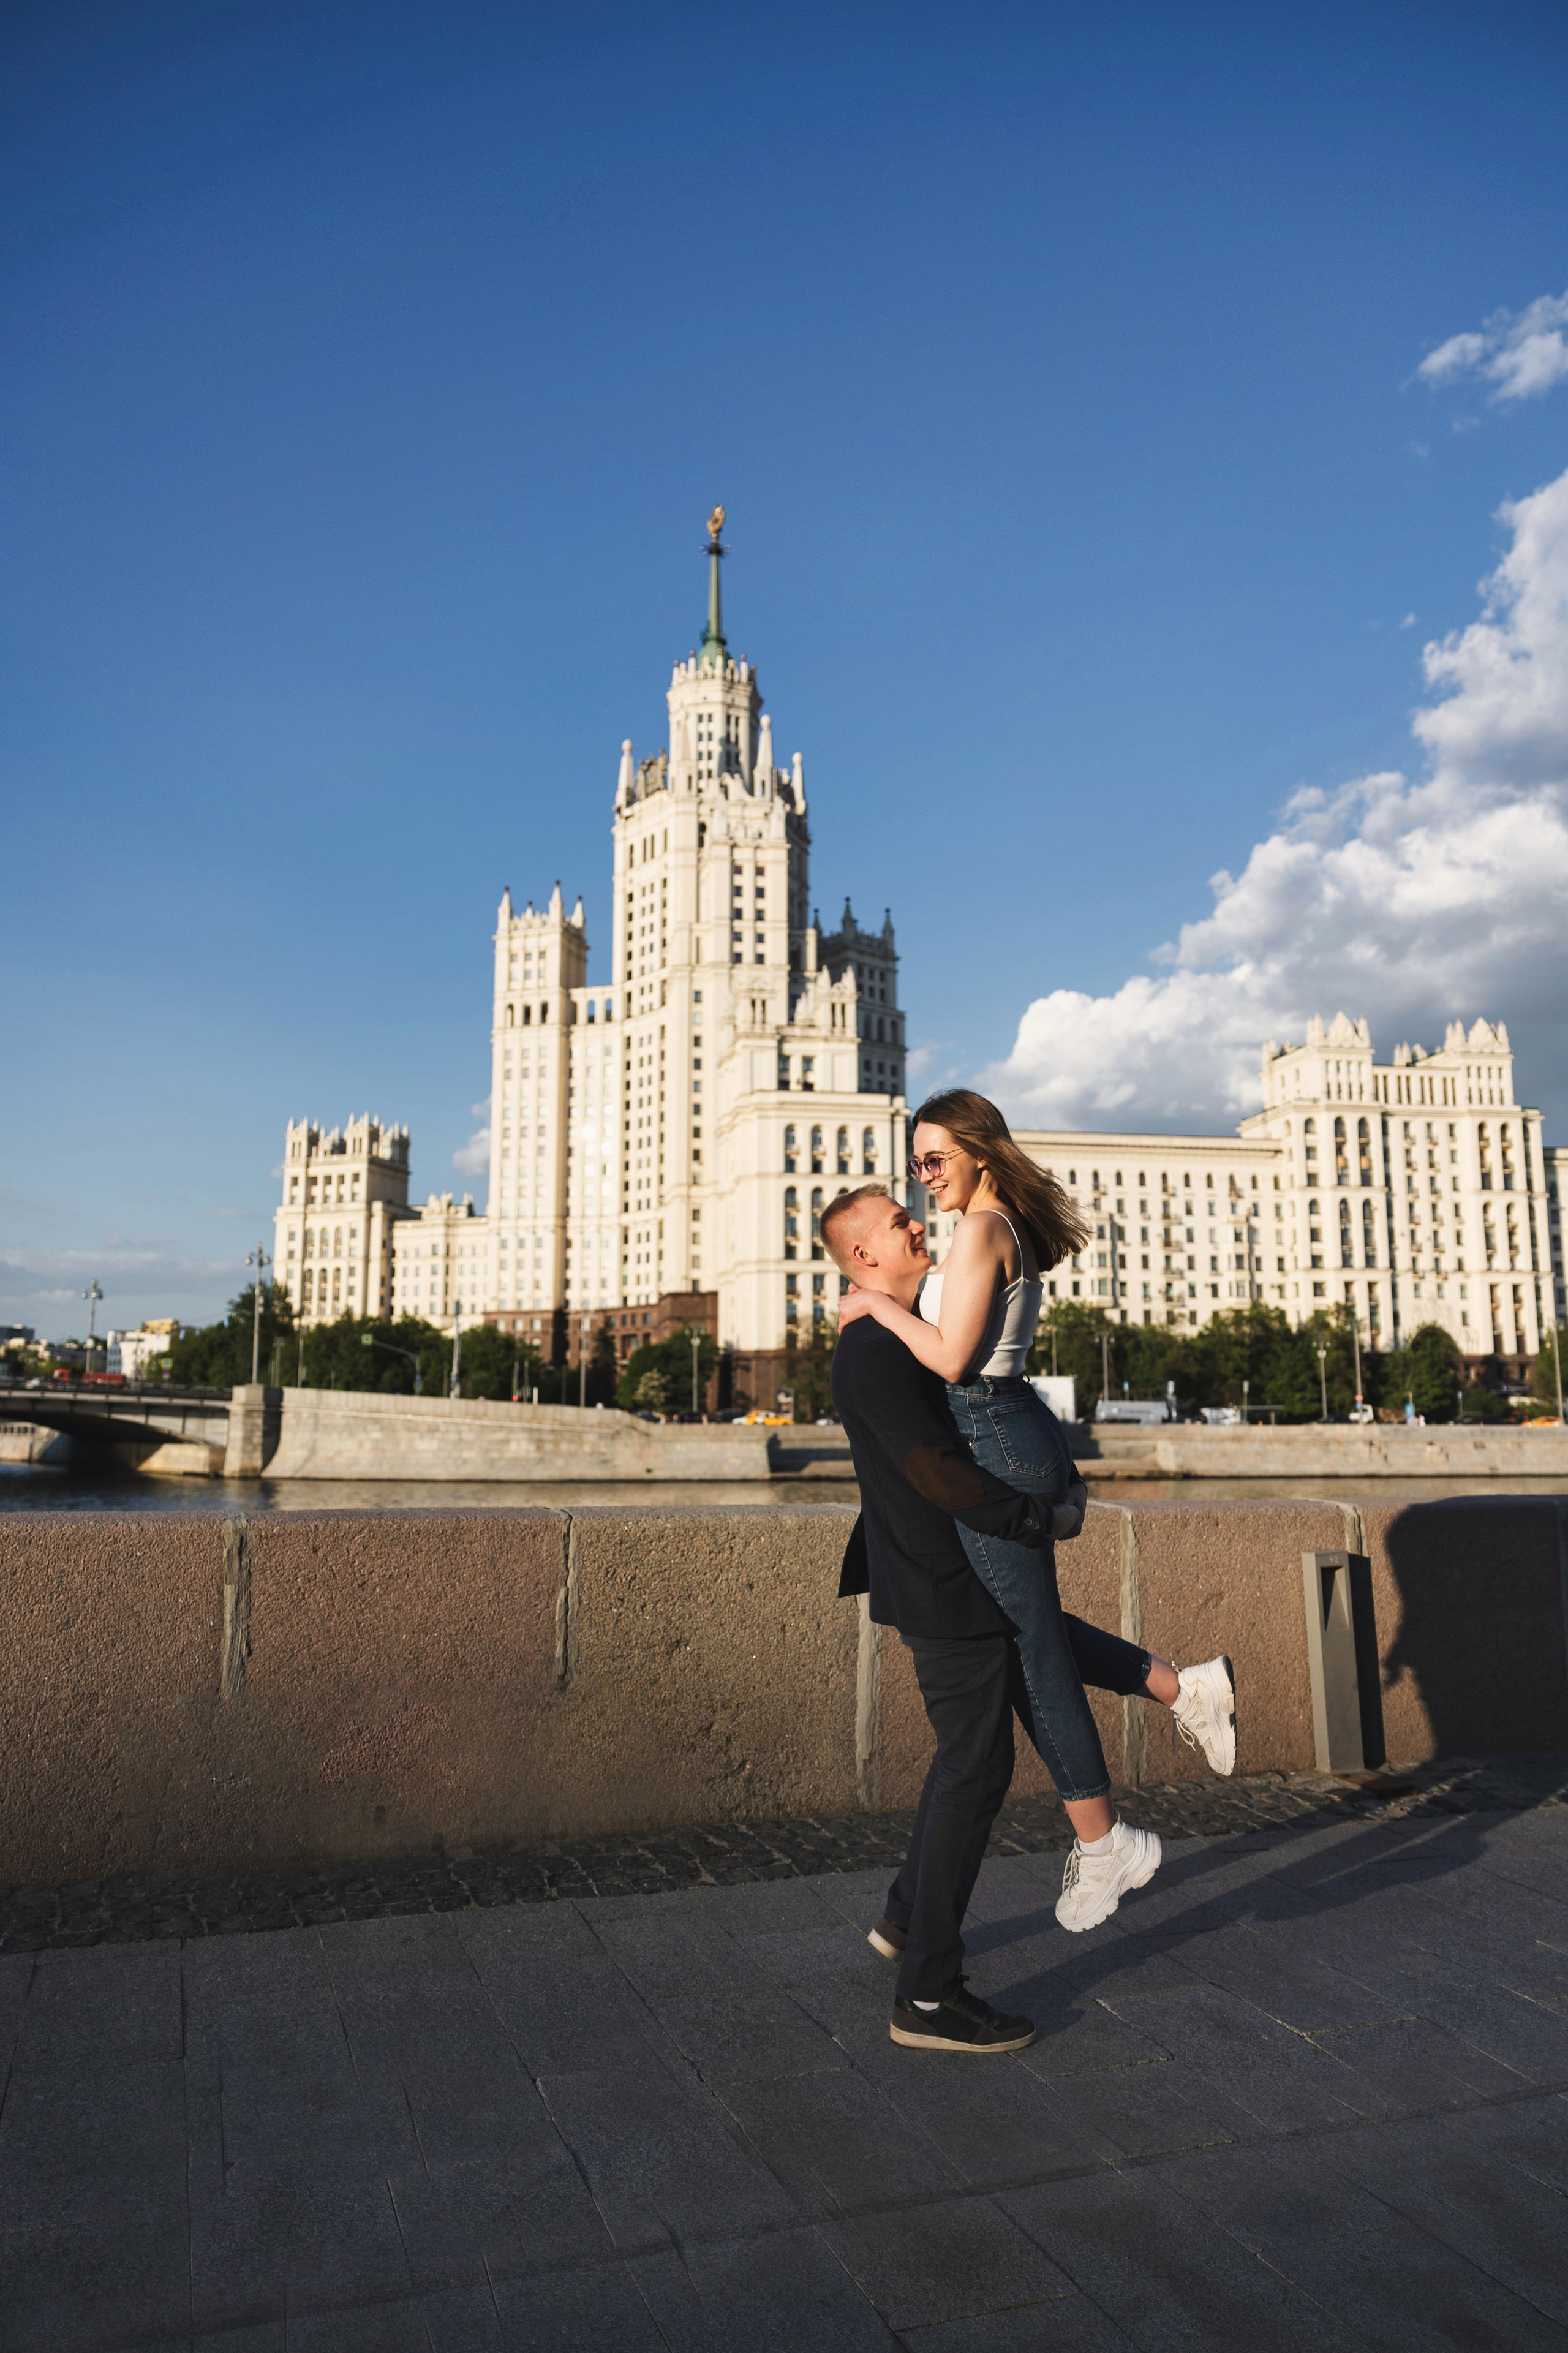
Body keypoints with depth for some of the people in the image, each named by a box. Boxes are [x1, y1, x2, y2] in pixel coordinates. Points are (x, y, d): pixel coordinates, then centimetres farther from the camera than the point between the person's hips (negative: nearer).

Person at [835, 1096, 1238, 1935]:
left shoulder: (981, 1230, -15)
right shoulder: (1013, 1230, 15)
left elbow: (951, 1359, -18)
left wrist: (879, 1304, -8)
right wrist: (897, 1293, 9)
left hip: (995, 1446, -10)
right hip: (1024, 1435, 10)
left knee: (1029, 1643, 3)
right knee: (1026, 1622, 23)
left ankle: (1102, 1842, 17)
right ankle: (1185, 1687, 25)